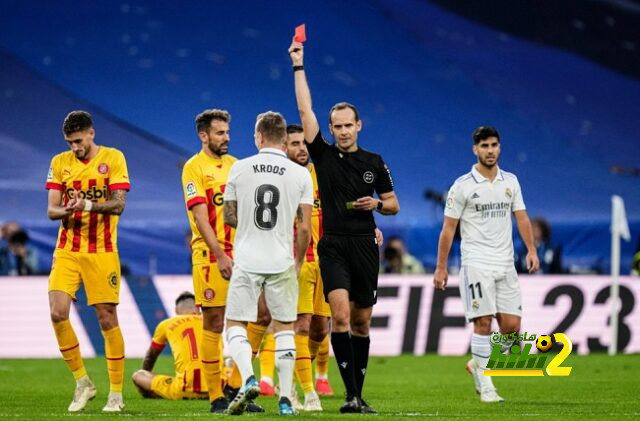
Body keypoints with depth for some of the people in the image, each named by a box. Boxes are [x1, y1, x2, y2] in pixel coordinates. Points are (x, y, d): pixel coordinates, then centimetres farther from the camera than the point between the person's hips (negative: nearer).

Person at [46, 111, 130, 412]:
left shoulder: (113, 158, -2)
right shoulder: (59, 163, 8)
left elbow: (118, 204, -10)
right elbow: (51, 210, 4)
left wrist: (87, 205, -26)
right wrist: (66, 211, -19)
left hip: (102, 252, -3)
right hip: (67, 250, 3)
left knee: (107, 319, -1)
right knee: (58, 313, -11)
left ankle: (116, 393, 8)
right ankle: (82, 382, 5)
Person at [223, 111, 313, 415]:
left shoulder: (240, 169, -2)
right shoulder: (301, 175, -3)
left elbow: (229, 216, 5)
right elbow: (305, 227, -3)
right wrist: (299, 261, 11)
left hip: (247, 262, -1)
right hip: (282, 263, 1)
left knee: (235, 323, 9)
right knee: (285, 328, 12)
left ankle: (248, 379, -15)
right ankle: (285, 399, 7)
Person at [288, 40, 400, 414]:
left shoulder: (374, 163, 9)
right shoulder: (324, 155, 3)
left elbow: (393, 205, 16)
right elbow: (305, 110, -1)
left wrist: (377, 204, -7)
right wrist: (299, 66, -2)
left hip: (365, 246, 3)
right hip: (333, 246, -2)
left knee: (361, 322, 7)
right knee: (340, 315, -18)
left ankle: (359, 394, 15)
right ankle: (351, 393, -20)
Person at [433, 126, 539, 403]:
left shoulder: (510, 181, 11)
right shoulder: (463, 186, -2)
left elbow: (521, 217, 12)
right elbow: (448, 228, 0)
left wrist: (531, 250, -3)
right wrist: (441, 268, -2)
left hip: (505, 264, 5)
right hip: (477, 263, -4)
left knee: (511, 325, -1)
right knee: (483, 323, -10)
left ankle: (478, 364, 21)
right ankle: (484, 384, -2)